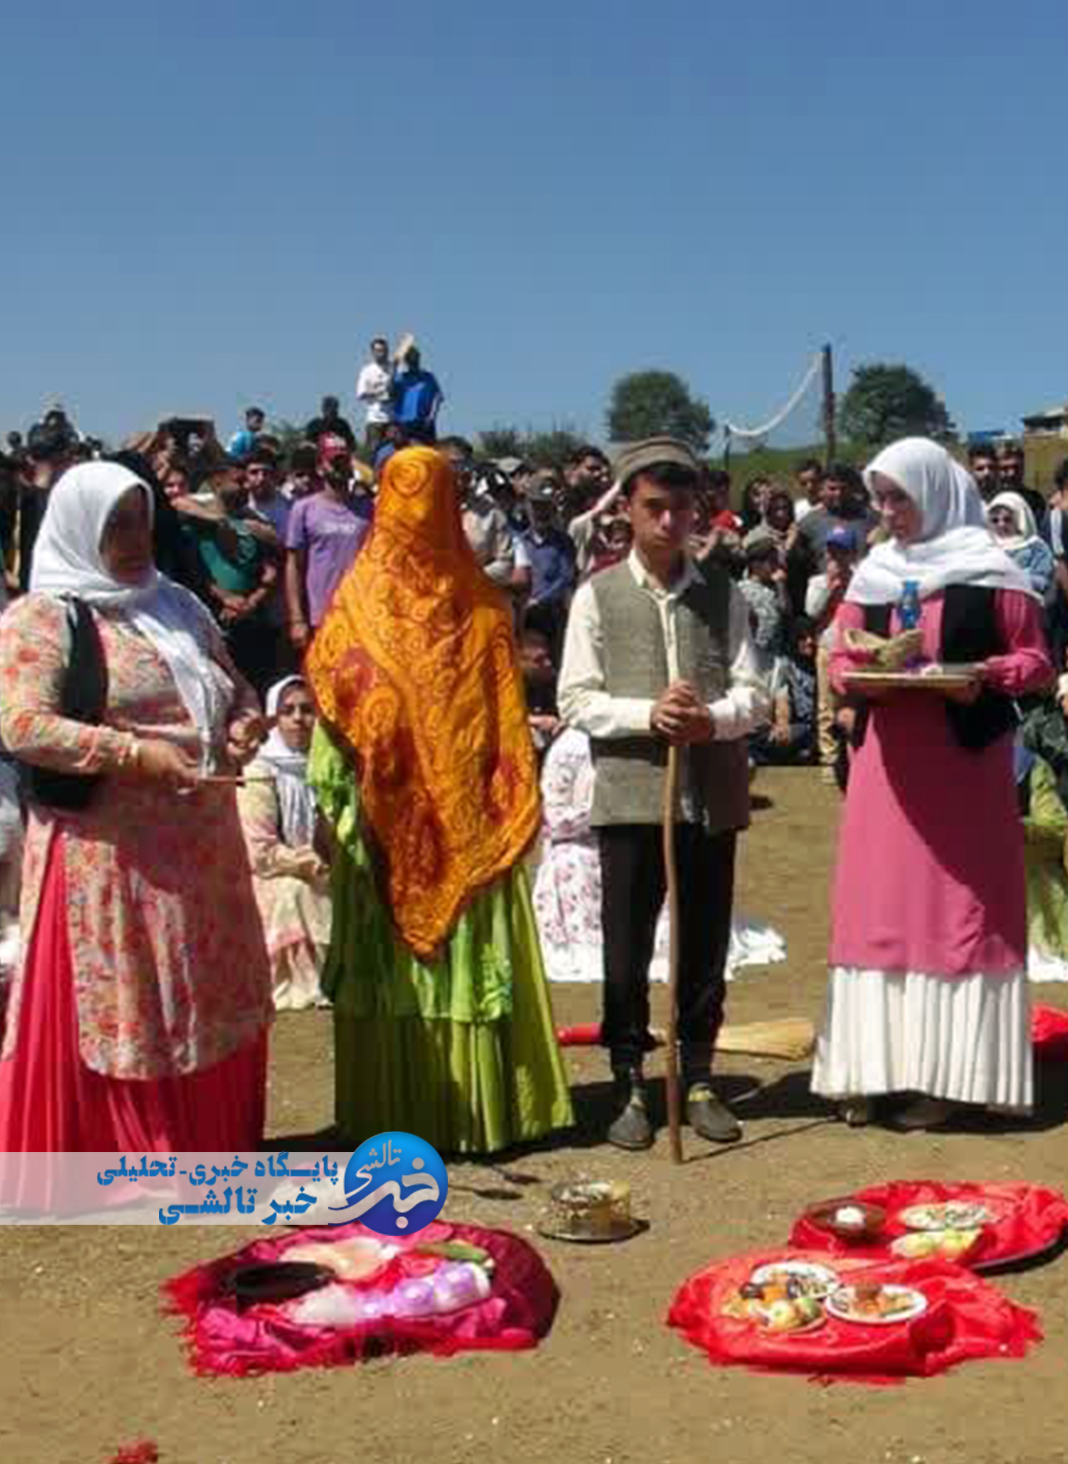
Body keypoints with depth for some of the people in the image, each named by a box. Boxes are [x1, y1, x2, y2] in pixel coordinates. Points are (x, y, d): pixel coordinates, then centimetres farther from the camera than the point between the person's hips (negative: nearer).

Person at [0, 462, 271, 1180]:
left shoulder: (178, 607, 15)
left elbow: (237, 688, 22)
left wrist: (245, 723, -2)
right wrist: (135, 752, -24)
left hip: (201, 845, 7)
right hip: (110, 850, -6)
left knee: (212, 1000, 12)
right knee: (110, 1004, 0)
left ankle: (206, 1146, 26)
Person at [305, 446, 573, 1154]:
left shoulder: (360, 598, -6)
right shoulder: (482, 601, -2)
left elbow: (333, 710, -5)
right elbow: (510, 719, 0)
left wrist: (335, 800, 2)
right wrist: (510, 804, 7)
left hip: (388, 819, -1)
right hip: (471, 820, 1)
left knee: (391, 961, 5)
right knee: (476, 953, 8)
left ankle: (392, 1114, 10)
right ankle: (481, 1109, 13)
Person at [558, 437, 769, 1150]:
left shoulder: (723, 594, 8)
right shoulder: (598, 595, 2)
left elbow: (754, 693, 3)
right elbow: (575, 699, -2)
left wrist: (713, 717, -19)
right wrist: (648, 715, -17)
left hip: (712, 794, 2)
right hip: (630, 793, -2)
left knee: (706, 944, 10)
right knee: (627, 949, 4)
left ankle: (699, 1079, 25)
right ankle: (630, 1087, 17)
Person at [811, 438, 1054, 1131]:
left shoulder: (990, 570, -3)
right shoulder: (873, 573, 11)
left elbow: (1035, 659, -3)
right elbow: (842, 658, 13)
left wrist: (985, 678, -20)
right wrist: (858, 675, -8)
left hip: (965, 760, -4)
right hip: (889, 760, 5)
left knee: (958, 909, 0)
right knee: (879, 906, 4)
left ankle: (947, 1074, 6)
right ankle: (874, 1069, 11)